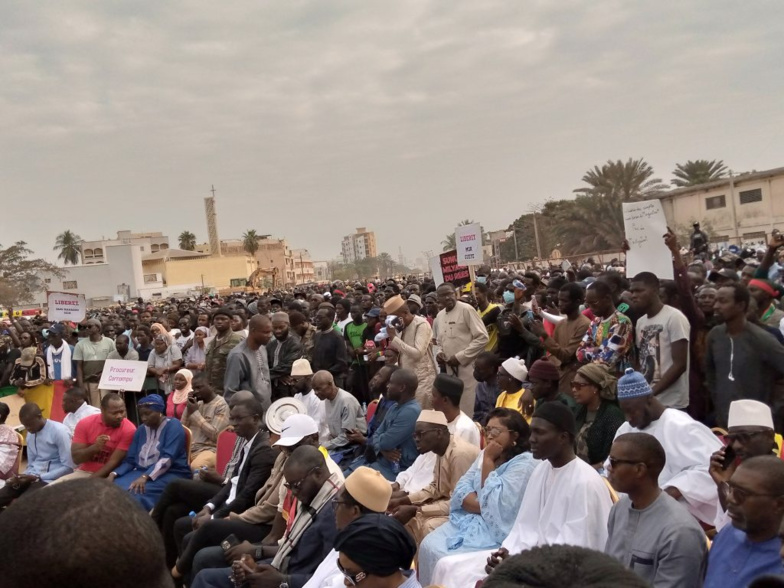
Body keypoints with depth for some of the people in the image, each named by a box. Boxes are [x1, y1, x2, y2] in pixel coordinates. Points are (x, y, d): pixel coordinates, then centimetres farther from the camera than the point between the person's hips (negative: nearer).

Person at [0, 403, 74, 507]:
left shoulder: (59, 431, -12)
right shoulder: (30, 434, 12)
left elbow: (68, 467, -15)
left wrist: (37, 477, -17)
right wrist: (21, 478, -3)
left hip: (50, 480, -7)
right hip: (32, 478, 7)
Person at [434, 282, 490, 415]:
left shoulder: (466, 310, -8)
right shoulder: (439, 316, 13)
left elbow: (482, 338, -13)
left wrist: (460, 357, -15)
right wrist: (440, 353, 5)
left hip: (468, 367, -6)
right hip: (449, 368, 7)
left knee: (468, 407, -6)